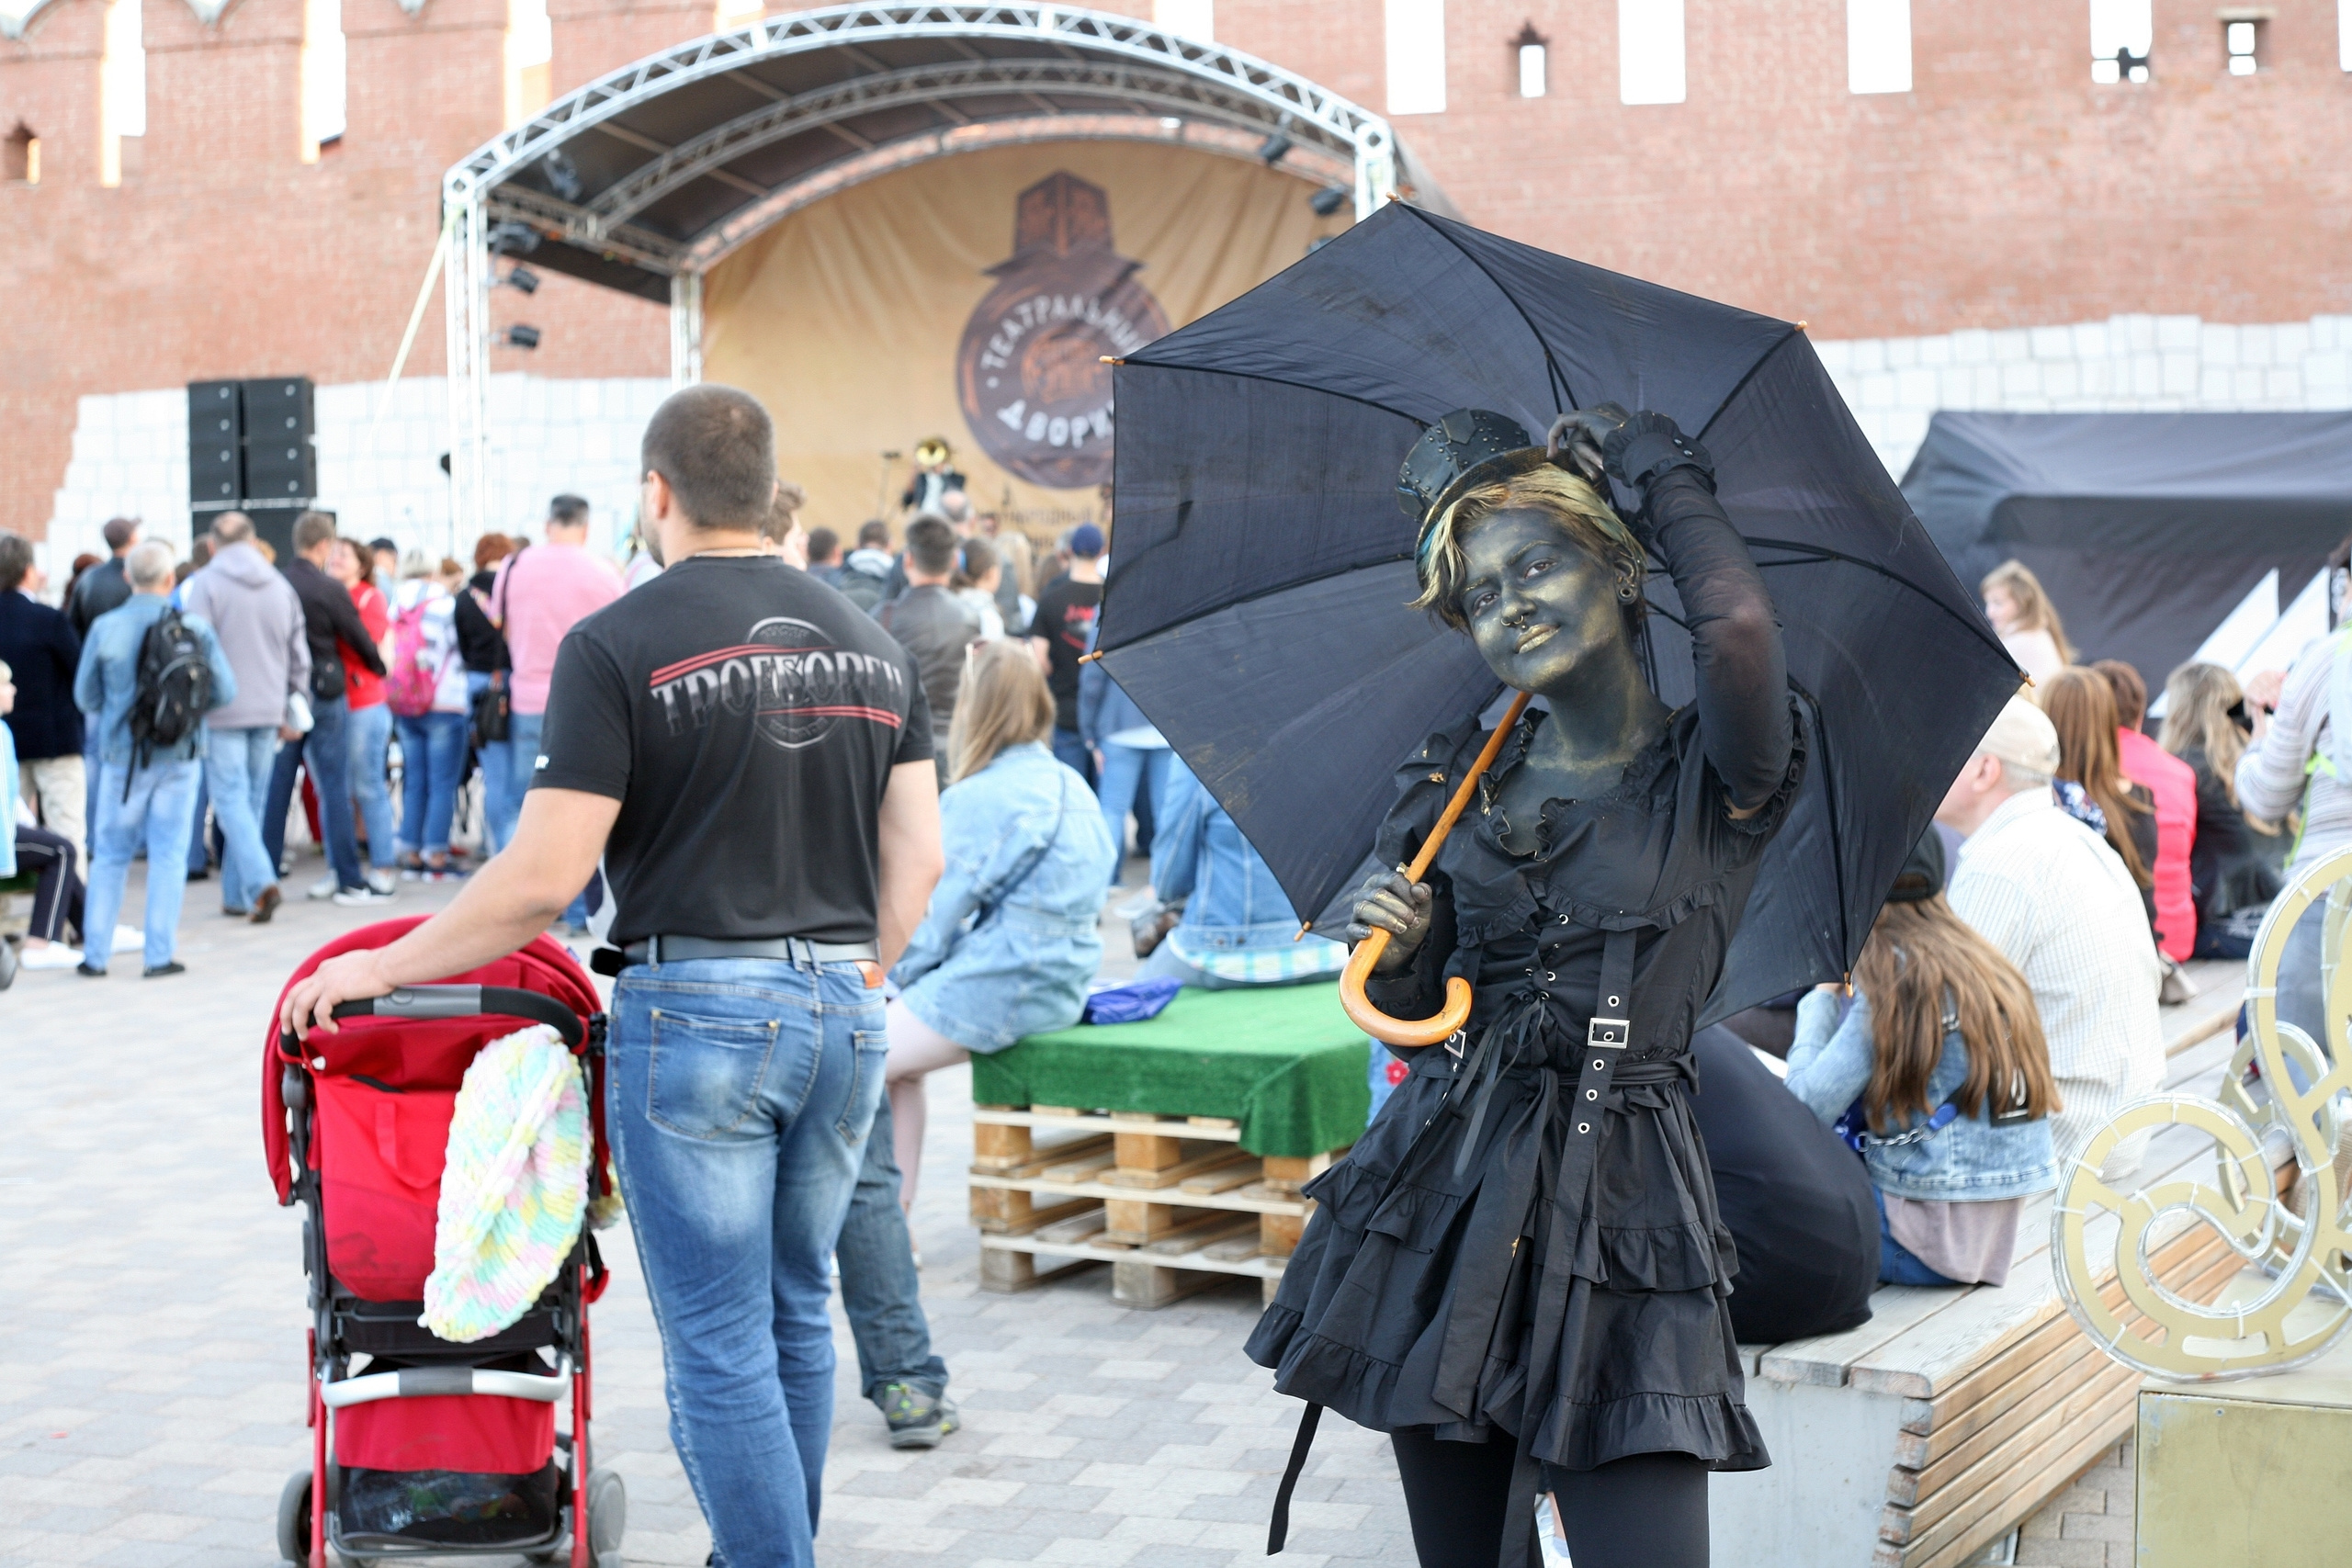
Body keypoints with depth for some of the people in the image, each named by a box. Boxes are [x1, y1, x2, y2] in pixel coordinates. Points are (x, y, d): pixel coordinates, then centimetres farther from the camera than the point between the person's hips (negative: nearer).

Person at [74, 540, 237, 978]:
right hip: (179, 756, 0)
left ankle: (94, 953, 13)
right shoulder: (195, 629, -8)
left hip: (123, 756, 1)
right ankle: (161, 953, 6)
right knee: (169, 854, 6)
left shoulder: (105, 628, -7)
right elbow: (225, 691, -3)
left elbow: (86, 697, 1)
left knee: (111, 853, 11)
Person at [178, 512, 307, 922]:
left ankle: (261, 883, -21)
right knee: (253, 801, 11)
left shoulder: (205, 585, -6)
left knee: (231, 799, -4)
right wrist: (291, 712, 22)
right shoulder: (281, 586, 10)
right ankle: (237, 895, 15)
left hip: (223, 709, -5)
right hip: (268, 711, 5)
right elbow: (299, 657, 13)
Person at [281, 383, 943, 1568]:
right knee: (795, 1315, 18)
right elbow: (918, 857, 9)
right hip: (841, 1012, 6)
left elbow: (543, 875, -12)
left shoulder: (617, 646, -9)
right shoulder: (872, 646, 8)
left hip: (695, 1008, -6)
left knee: (719, 1344, 0)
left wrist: (382, 968, -1)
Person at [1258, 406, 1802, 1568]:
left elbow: (1738, 624, -24)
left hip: (1617, 1209, -4)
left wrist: (1657, 464, -6)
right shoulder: (1458, 784, 11)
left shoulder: (1708, 775, -2)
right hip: (1440, 1197, 5)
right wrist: (1396, 952, -8)